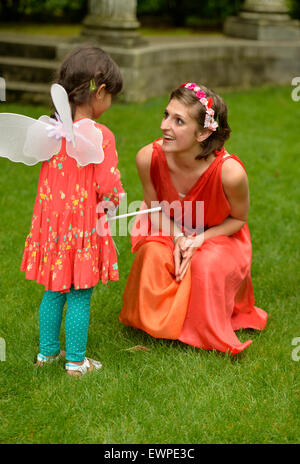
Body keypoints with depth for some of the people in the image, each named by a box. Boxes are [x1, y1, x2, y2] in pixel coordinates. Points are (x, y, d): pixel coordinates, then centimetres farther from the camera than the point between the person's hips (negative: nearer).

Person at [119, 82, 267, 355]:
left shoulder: (230, 171, -36)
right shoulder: (149, 158, -27)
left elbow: (238, 218, -13)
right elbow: (154, 207, -6)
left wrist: (199, 240, -26)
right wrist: (177, 237, -24)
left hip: (219, 234, -2)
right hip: (169, 230, 2)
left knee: (206, 264, -32)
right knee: (154, 255, -29)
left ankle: (209, 335, -1)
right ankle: (154, 325, 0)